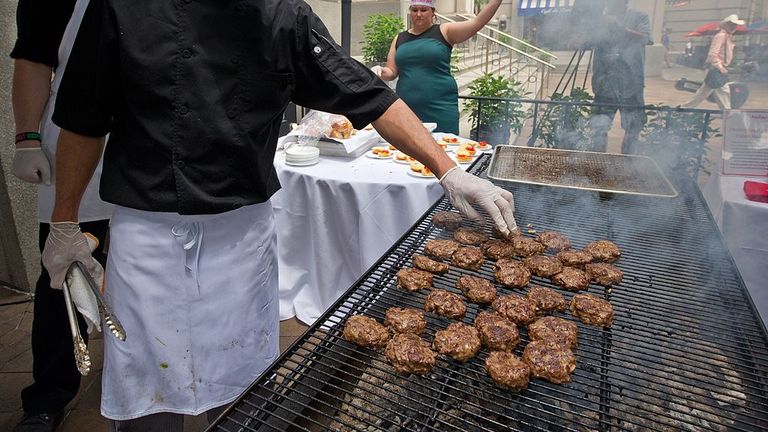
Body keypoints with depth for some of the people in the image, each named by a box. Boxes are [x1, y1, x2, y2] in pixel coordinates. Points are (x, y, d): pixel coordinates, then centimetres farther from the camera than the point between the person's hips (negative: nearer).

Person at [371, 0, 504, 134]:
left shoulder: (444, 32, 4)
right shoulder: (399, 39, 13)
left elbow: (477, 23, -5)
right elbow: (392, 72, 12)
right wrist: (380, 71, -9)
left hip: (440, 107, -3)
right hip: (407, 109, 3)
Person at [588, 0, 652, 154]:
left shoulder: (639, 18, 4)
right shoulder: (602, 21, 7)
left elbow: (643, 39, -14)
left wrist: (619, 27, -26)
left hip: (632, 87, 0)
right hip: (606, 87, 0)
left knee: (633, 129, 8)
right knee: (598, 127, -10)